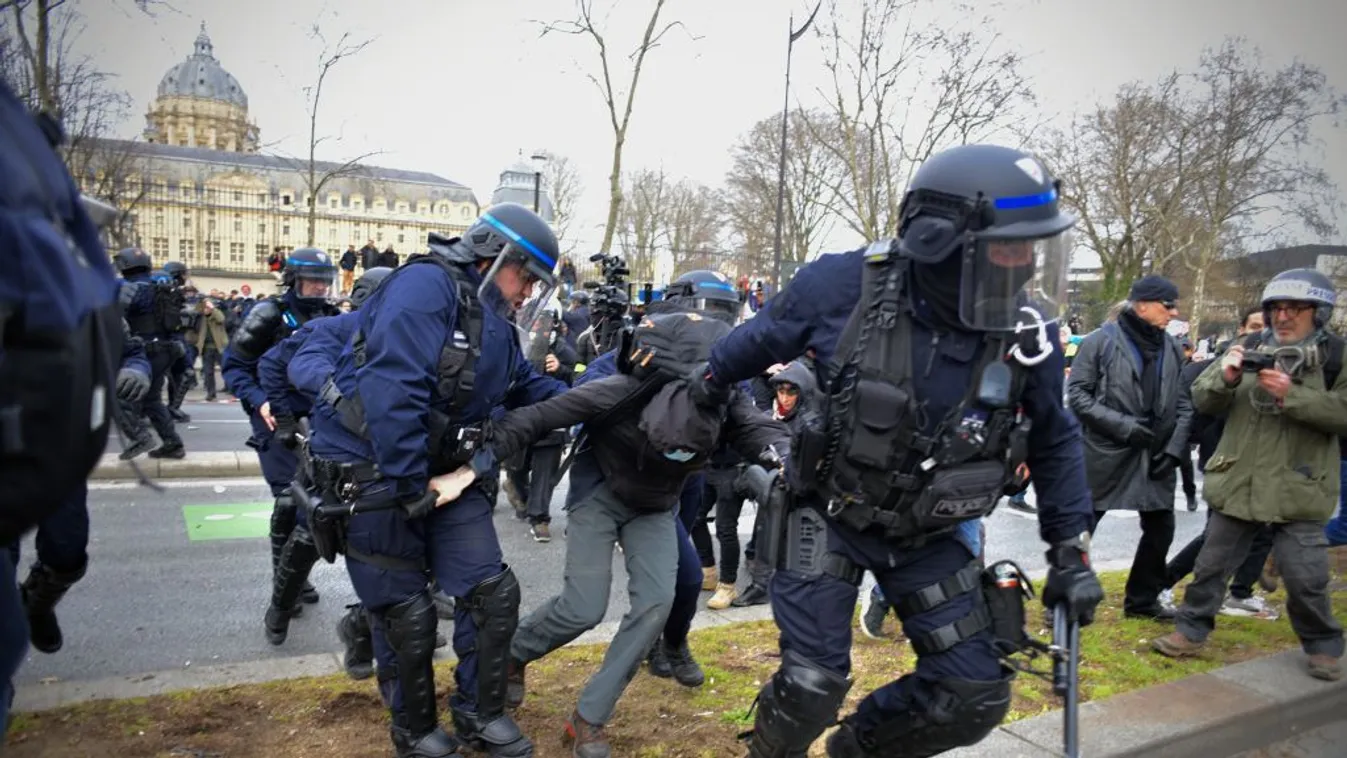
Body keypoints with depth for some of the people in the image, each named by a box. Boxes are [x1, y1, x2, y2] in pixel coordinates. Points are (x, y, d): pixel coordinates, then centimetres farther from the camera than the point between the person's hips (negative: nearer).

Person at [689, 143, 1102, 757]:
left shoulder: (1026, 333, -16)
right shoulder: (848, 285, -23)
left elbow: (1054, 442, 3)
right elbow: (764, 337, -2)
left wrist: (1071, 552, 5)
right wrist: (705, 385, 12)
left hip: (928, 536, 3)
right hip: (831, 517, -3)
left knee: (975, 699, 3)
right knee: (811, 686, -8)